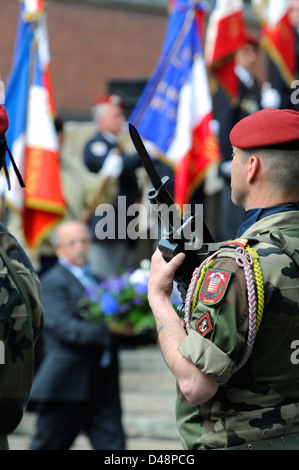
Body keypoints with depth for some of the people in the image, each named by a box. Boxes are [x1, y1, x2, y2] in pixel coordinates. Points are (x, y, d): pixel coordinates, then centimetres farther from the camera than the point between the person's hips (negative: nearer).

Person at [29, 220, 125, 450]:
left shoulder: (96, 280, 17)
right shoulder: (53, 283, -8)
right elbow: (64, 327, -21)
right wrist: (107, 330, -31)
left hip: (102, 384, 7)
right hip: (68, 385, -7)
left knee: (113, 443, 0)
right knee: (47, 445, 4)